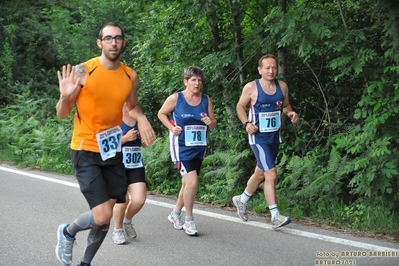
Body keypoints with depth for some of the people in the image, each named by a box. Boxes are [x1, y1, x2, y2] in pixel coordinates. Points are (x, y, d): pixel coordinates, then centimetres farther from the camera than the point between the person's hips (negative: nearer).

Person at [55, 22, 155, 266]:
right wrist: (65, 97, -29)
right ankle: (67, 232, 17)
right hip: (86, 151, -5)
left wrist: (142, 119, -2)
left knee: (107, 215, 10)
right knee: (102, 216, -15)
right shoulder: (83, 71, -13)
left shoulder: (130, 76, 1)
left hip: (113, 151, 6)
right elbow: (62, 114, -7)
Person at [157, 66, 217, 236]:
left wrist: (210, 122, -15)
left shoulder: (206, 100, 2)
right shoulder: (175, 98, -9)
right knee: (192, 182, -17)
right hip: (182, 147, -5)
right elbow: (161, 113, 5)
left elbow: (214, 124, 8)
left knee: (187, 183, 15)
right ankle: (189, 220, -2)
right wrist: (171, 127, -10)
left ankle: (175, 214, 37)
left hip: (199, 148, 5)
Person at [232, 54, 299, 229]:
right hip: (258, 137, -6)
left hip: (274, 136, 6)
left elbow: (285, 105, 15)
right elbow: (240, 106, 0)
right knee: (271, 174, -16)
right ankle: (275, 217, -13)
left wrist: (291, 113, -7)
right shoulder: (251, 87, -10)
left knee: (260, 173, 20)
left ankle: (242, 200, 44)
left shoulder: (282, 86, 3)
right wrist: (246, 123, -16)